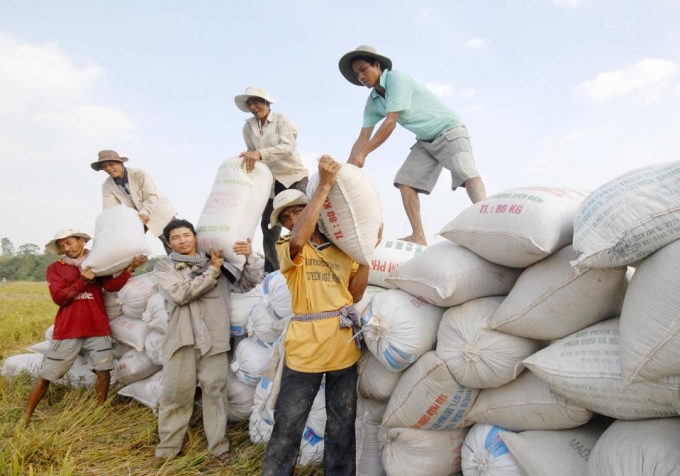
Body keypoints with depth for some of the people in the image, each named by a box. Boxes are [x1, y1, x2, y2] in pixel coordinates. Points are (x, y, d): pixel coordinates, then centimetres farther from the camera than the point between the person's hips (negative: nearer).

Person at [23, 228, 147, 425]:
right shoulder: (55, 268, 4)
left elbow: (112, 286, -9)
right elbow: (59, 297, -9)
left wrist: (129, 268, -23)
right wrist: (83, 281, -19)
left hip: (97, 328, 1)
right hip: (67, 330, -1)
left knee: (103, 371, 1)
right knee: (45, 376, 6)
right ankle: (25, 418, 21)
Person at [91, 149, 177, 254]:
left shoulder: (140, 174, -22)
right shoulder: (107, 186, -10)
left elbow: (152, 196, -26)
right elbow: (110, 210, -17)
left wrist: (144, 213, -43)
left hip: (158, 212, -4)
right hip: (136, 216, 4)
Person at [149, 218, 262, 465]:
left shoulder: (216, 261, 10)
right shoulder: (164, 266, 7)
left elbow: (248, 283, 8)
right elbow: (180, 294, -10)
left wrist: (249, 256, -9)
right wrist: (212, 271, -10)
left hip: (214, 338, 1)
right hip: (182, 337, -1)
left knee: (215, 392, 7)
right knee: (175, 394, 5)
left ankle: (219, 445, 17)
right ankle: (167, 448, 21)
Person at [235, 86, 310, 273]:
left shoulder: (281, 120, -11)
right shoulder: (248, 127, 3)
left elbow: (287, 147, -27)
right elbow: (252, 154, 10)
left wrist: (260, 153, -39)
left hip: (295, 177, -4)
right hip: (271, 180, 5)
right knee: (269, 226, 3)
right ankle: (271, 273, 12)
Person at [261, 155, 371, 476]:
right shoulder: (286, 248, 0)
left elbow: (355, 294, 4)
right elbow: (299, 239, -26)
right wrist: (324, 185, -24)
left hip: (345, 345, 3)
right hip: (305, 347, -3)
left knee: (342, 426, 15)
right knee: (287, 426, 5)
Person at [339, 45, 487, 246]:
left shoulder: (397, 78, -20)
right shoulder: (372, 102, 3)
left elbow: (390, 123, -27)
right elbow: (363, 138, 0)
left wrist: (362, 154, -28)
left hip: (449, 132, -8)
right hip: (425, 142, 8)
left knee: (466, 172, -29)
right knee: (405, 180, -4)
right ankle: (419, 236, -7)